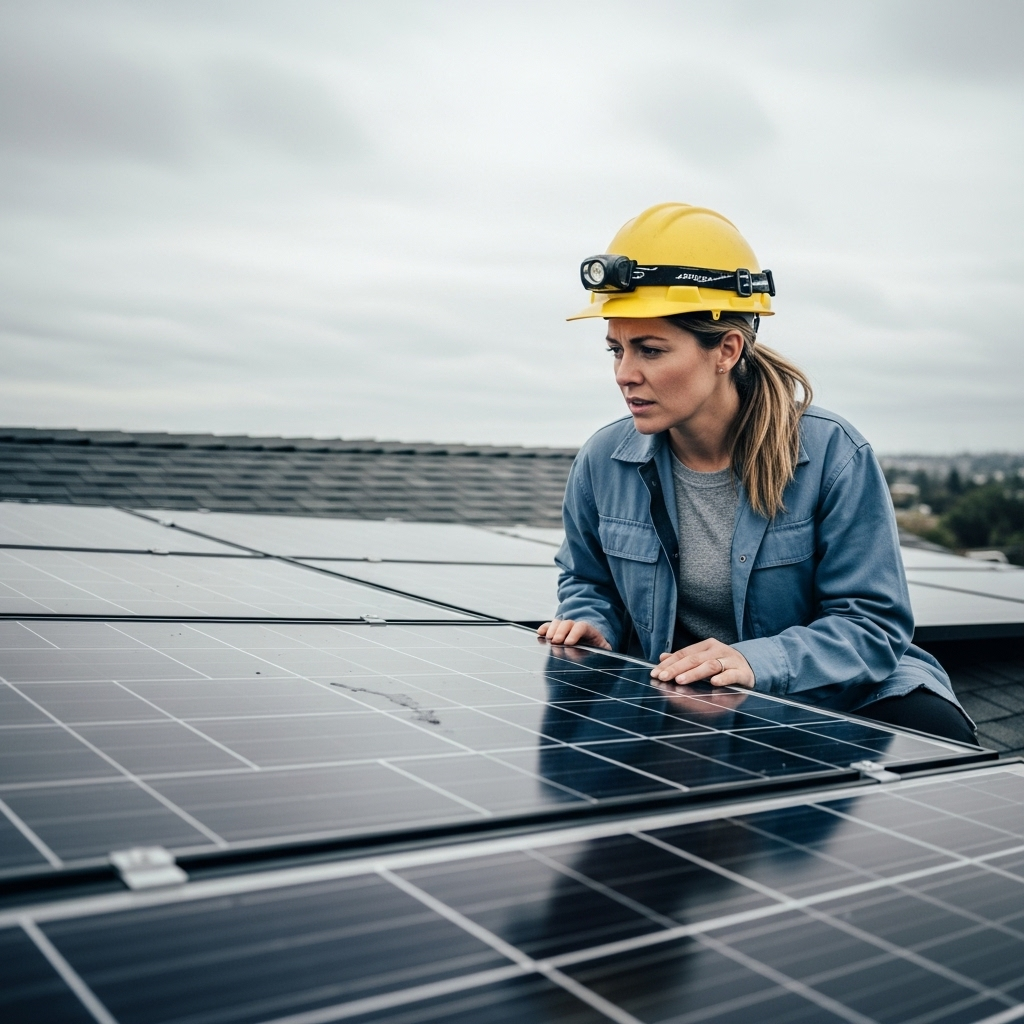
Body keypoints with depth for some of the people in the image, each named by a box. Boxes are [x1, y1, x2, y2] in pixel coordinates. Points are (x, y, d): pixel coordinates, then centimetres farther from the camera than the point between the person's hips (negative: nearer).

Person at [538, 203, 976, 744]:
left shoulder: (831, 455, -14)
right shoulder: (603, 459, -3)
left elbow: (873, 622, -15)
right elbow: (587, 579, 17)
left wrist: (755, 661, -33)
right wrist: (591, 624, -8)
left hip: (823, 698, -3)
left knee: (932, 729, -32)